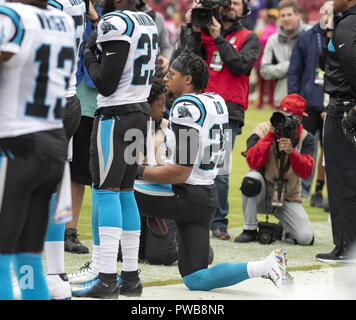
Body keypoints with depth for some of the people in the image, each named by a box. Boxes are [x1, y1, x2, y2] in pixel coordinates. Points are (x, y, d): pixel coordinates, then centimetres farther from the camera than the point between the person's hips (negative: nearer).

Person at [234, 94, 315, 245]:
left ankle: (285, 230, 20)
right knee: (251, 180, -36)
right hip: (261, 196, -1)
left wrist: (291, 152, -33)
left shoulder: (306, 138, -3)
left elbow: (306, 172, -17)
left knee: (306, 238, -19)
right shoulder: (262, 129, -8)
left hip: (288, 199, 1)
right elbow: (253, 162, -22)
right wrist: (270, 135, -26)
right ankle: (250, 230, -16)